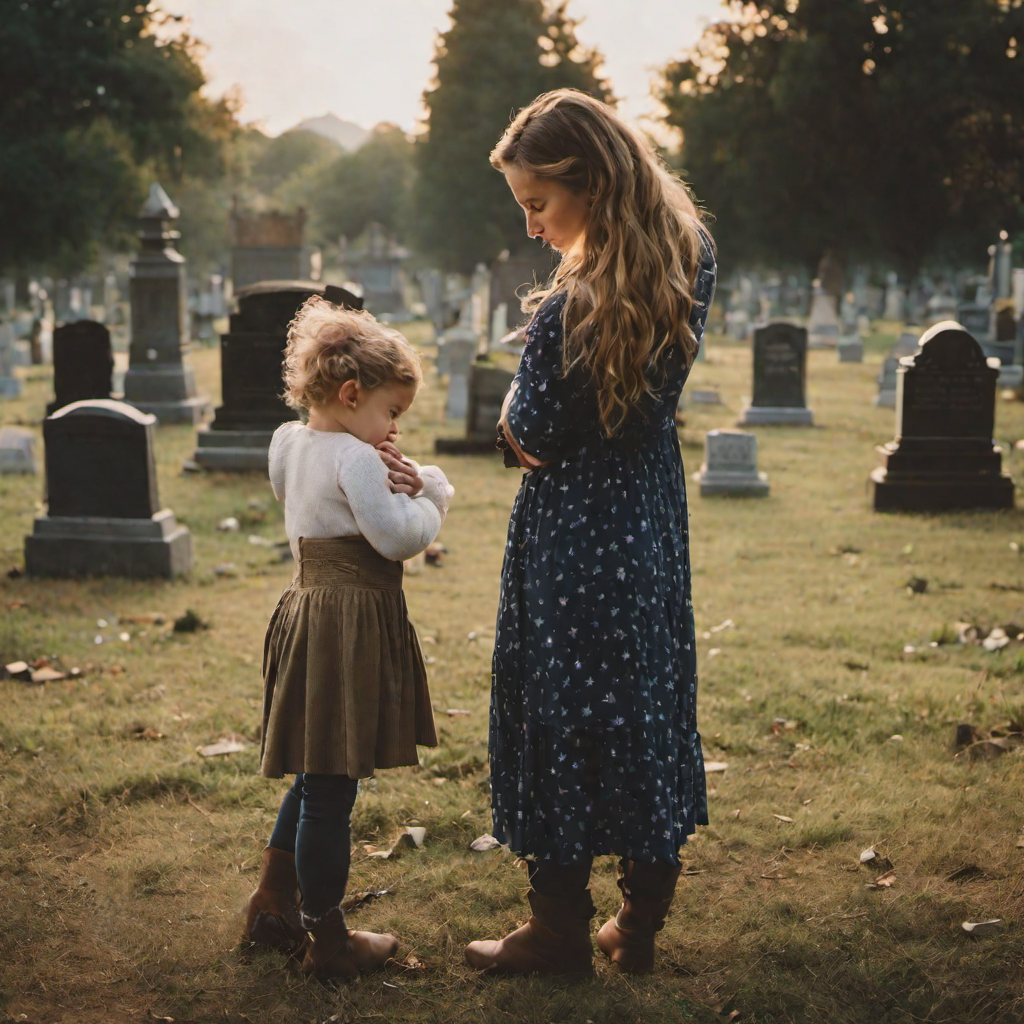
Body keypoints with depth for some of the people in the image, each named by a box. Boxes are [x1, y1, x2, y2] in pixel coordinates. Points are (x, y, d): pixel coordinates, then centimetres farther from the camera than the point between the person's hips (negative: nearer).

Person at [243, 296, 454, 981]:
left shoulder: (290, 444, 13)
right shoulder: (355, 460, -16)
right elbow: (399, 538, -18)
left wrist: (414, 483, -3)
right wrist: (422, 500, 1)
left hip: (308, 613, 10)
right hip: (350, 625, -10)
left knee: (316, 777, 22)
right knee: (331, 788, -1)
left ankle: (273, 906, 32)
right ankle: (328, 941, 10)